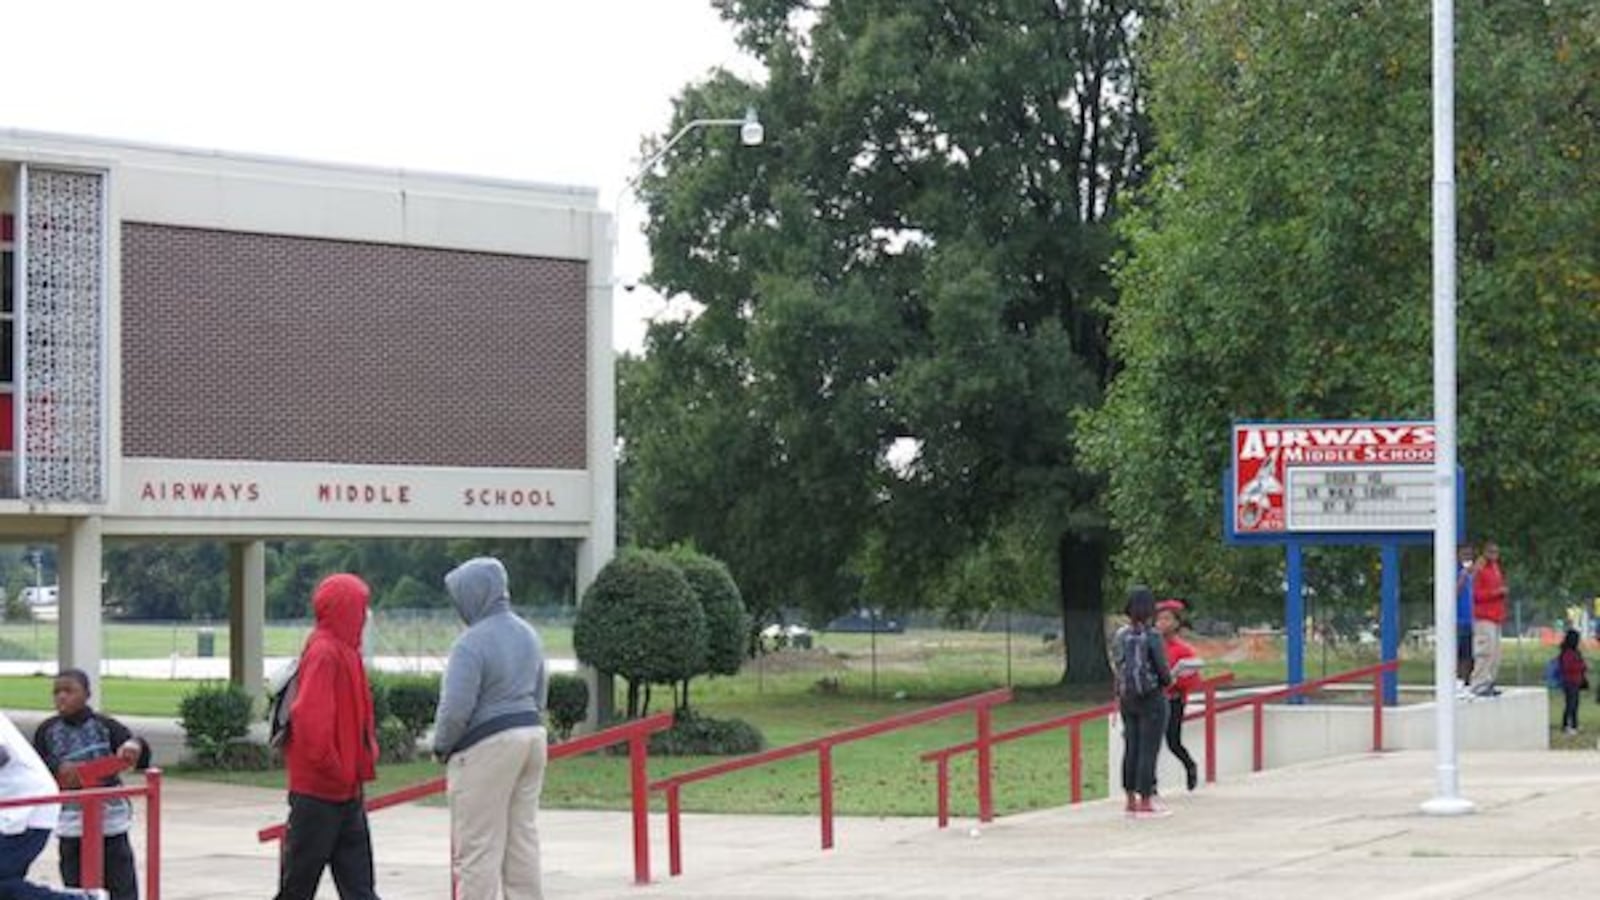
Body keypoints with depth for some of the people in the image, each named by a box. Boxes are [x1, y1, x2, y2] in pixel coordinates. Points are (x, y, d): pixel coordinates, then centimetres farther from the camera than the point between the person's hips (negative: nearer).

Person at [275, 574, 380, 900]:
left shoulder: (345, 651, 13)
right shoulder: (323, 653, -16)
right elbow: (309, 717, -26)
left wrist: (367, 756, 9)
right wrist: (335, 769, -19)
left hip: (346, 791, 9)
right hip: (319, 790, -9)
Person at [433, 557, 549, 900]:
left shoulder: (472, 643, -17)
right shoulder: (527, 634, 10)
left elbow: (456, 708, -19)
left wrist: (441, 746, -4)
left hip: (486, 747, -8)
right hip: (533, 735, 8)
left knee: (478, 846, -2)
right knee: (523, 838, 14)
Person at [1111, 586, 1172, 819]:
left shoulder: (1119, 636, -1)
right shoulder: (1152, 637, -16)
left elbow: (1118, 668, 5)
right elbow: (1163, 672, -13)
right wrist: (1168, 681, 9)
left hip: (1127, 698, 6)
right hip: (1152, 697, -6)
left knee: (1131, 748, 12)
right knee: (1149, 750, -1)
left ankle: (1131, 800, 19)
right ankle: (1145, 802, 1)